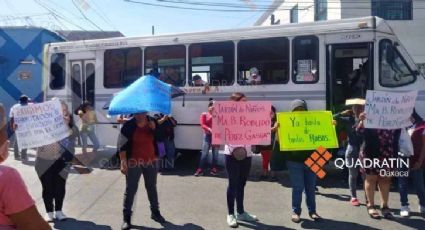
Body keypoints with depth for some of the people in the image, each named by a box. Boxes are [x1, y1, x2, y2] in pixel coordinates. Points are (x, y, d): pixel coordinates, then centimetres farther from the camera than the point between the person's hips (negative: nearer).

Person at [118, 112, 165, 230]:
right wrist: (123, 162, -18)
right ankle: (127, 218, 12)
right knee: (130, 190, 1)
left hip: (150, 161, 3)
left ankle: (155, 212, 34)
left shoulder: (152, 122, -2)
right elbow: (122, 145, -12)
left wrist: (154, 129, -16)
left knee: (152, 188, 18)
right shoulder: (128, 125, -11)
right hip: (134, 162, -3)